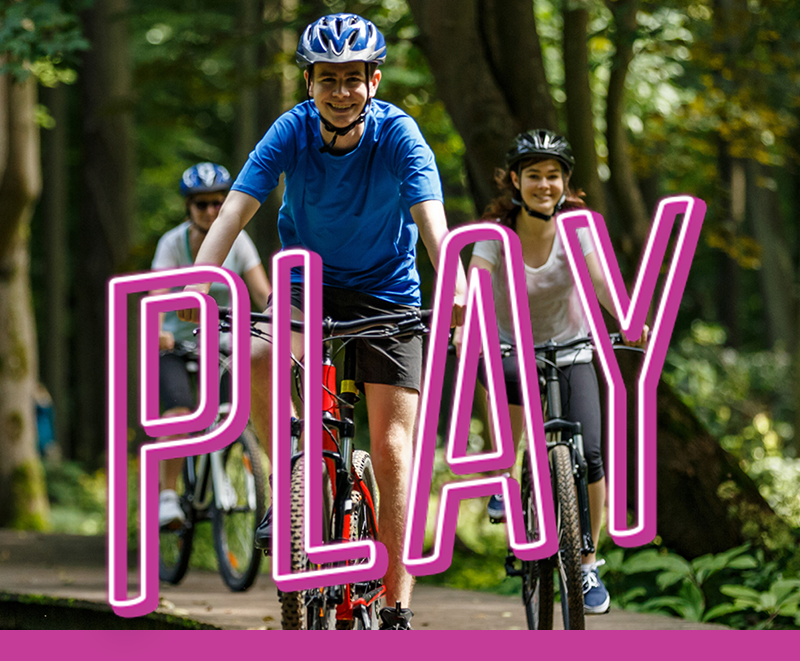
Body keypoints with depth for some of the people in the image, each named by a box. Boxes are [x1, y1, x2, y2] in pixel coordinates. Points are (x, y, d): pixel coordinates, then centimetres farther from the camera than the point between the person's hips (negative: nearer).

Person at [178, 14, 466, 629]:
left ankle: (397, 610, -5)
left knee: (392, 449, -8)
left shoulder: (398, 135, -20)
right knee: (259, 359, -32)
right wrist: (198, 281, -44)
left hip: (386, 294, -1)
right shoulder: (291, 132, -16)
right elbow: (236, 209, -26)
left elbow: (432, 217, -33)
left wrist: (454, 283, -53)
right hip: (307, 284, 1)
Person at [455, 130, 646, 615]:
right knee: (511, 376, -36)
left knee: (588, 452, -16)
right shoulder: (496, 232, -17)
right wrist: (466, 328, -53)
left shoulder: (576, 226, -15)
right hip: (514, 346, 0)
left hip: (570, 350, 0)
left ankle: (588, 564, 1)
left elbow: (600, 279, -30)